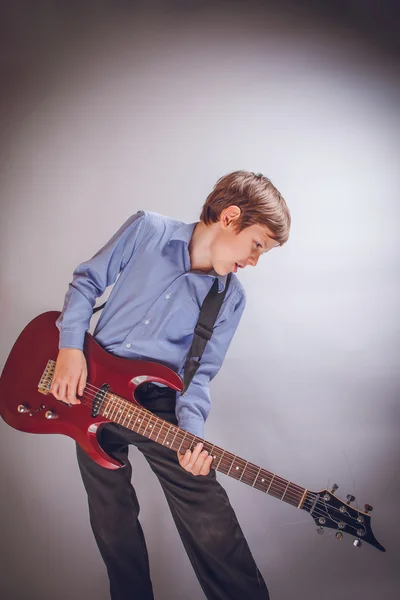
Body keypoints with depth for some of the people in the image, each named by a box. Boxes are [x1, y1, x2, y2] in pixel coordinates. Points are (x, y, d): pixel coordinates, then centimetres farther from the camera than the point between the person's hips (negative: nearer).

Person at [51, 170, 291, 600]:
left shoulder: (230, 300, -4)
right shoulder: (147, 230, -8)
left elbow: (200, 372, -3)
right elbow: (86, 282, 0)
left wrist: (191, 430, -21)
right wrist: (71, 346, -12)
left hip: (159, 403, 0)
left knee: (211, 526, -7)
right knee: (112, 523, 15)